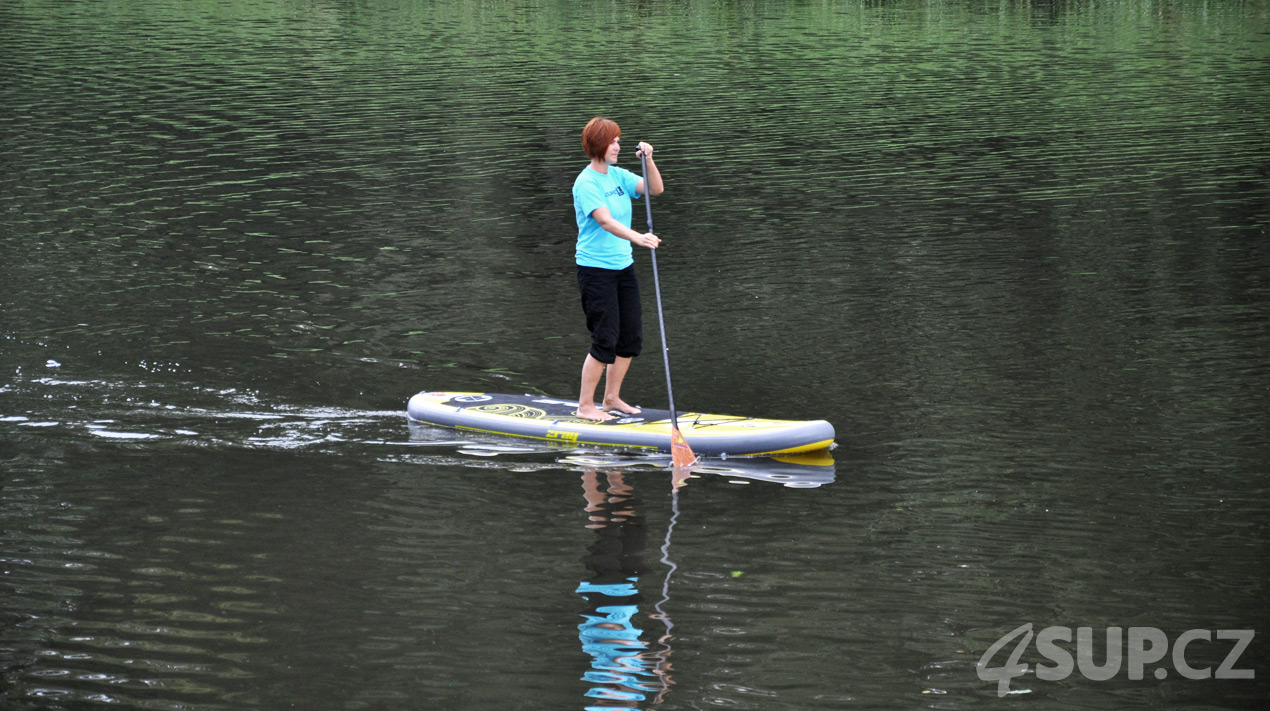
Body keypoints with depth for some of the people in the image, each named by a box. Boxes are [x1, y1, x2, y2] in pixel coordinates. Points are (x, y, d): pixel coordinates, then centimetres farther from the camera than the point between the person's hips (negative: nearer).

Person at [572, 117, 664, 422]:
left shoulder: (618, 176, 8)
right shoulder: (587, 182, -15)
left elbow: (655, 189, 3)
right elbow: (605, 221, -29)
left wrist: (649, 159, -13)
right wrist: (638, 238, -43)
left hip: (623, 266, 8)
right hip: (596, 269, -8)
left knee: (631, 338, 9)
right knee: (605, 340, -8)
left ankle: (612, 398, 22)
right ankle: (585, 405, 3)